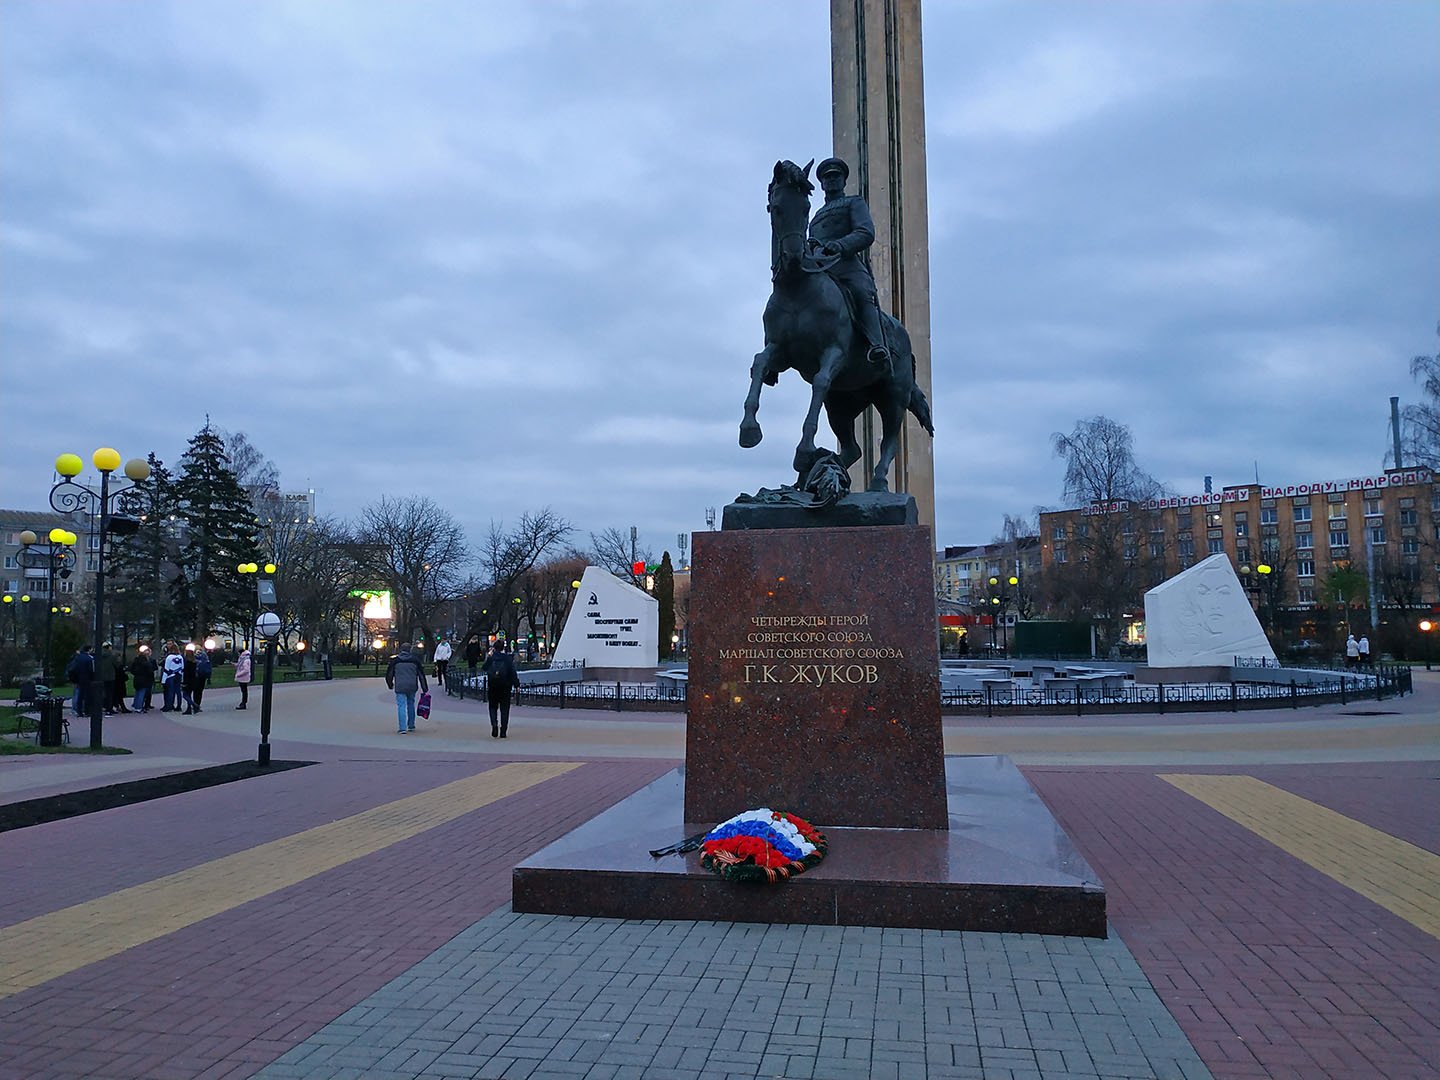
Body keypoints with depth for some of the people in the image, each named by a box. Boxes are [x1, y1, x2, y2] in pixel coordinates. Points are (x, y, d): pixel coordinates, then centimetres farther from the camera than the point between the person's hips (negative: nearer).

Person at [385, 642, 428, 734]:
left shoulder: (395, 660, 1)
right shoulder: (415, 659, 3)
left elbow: (389, 674, 7)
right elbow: (421, 675, 3)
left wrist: (390, 685, 25)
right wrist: (425, 689, 6)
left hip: (400, 687, -2)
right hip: (412, 687, 2)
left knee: (401, 706, -2)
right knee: (411, 704, 19)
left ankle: (403, 728, -12)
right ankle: (411, 725, 27)